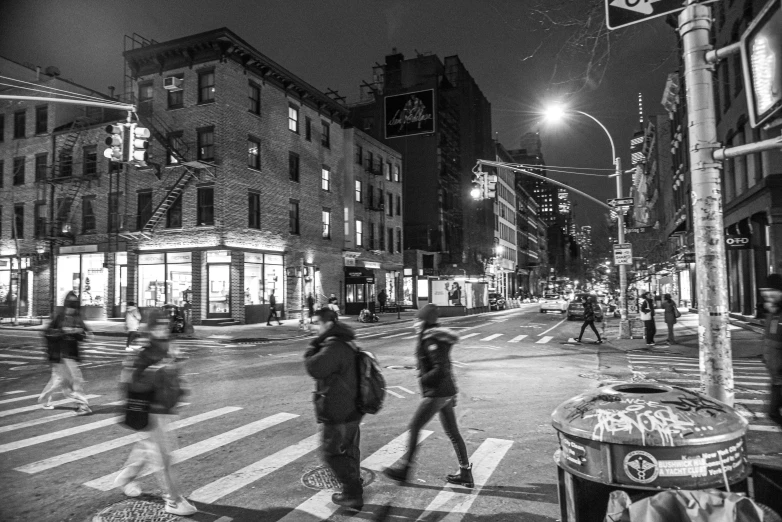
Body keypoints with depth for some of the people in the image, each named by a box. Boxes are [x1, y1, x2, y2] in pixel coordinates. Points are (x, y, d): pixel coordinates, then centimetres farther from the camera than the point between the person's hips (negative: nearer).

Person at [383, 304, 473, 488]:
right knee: (452, 432, 15)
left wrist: (423, 379, -13)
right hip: (447, 391, 10)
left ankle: (403, 469, 14)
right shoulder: (438, 336, 11)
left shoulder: (432, 340, -18)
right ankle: (465, 473, 23)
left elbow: (440, 370, -26)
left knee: (414, 427, 3)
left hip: (436, 394, -10)